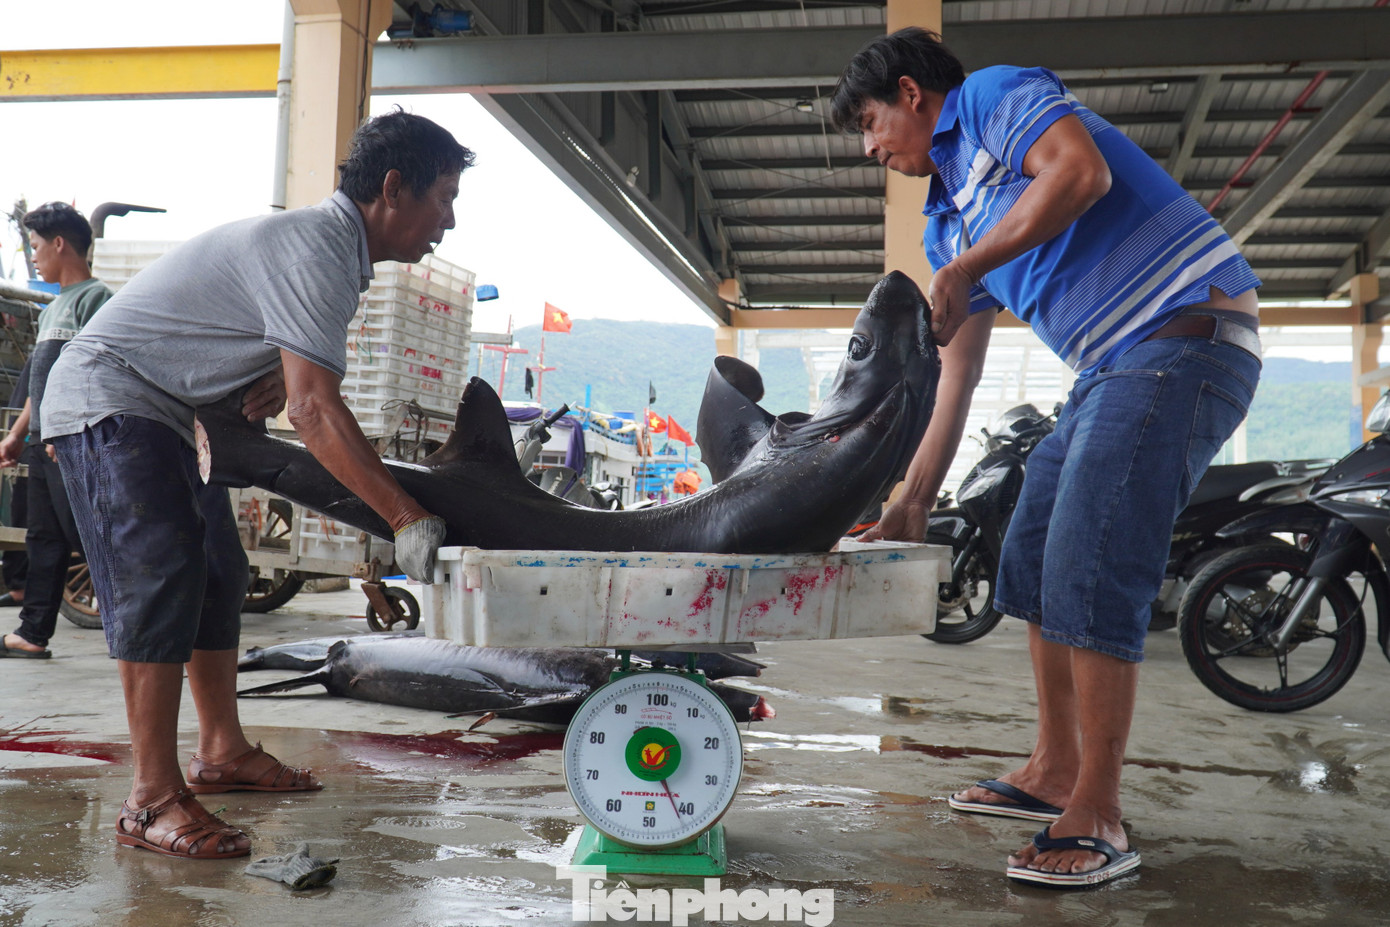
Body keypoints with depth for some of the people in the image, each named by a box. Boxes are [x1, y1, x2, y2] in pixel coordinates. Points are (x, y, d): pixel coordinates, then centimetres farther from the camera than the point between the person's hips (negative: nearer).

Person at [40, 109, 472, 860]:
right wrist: (409, 520, -35)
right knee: (161, 577, -17)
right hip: (106, 399, -10)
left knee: (217, 573, 10)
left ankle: (221, 753, 20)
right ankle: (153, 800, -14)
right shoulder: (315, 250, -25)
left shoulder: (335, 245, 7)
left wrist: (279, 378, -6)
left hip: (158, 411, 10)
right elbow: (316, 413, -34)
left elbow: (299, 385, 19)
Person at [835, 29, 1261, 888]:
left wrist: (961, 272, -14)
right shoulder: (950, 214, 22)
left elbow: (1081, 172, -21)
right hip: (1117, 366, 10)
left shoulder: (999, 95, 0)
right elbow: (958, 367, 20)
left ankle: (1098, 820, -6)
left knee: (1090, 580, -15)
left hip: (1187, 330, -10)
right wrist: (916, 499, 18)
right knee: (1031, 564, 12)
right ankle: (1055, 772, 24)